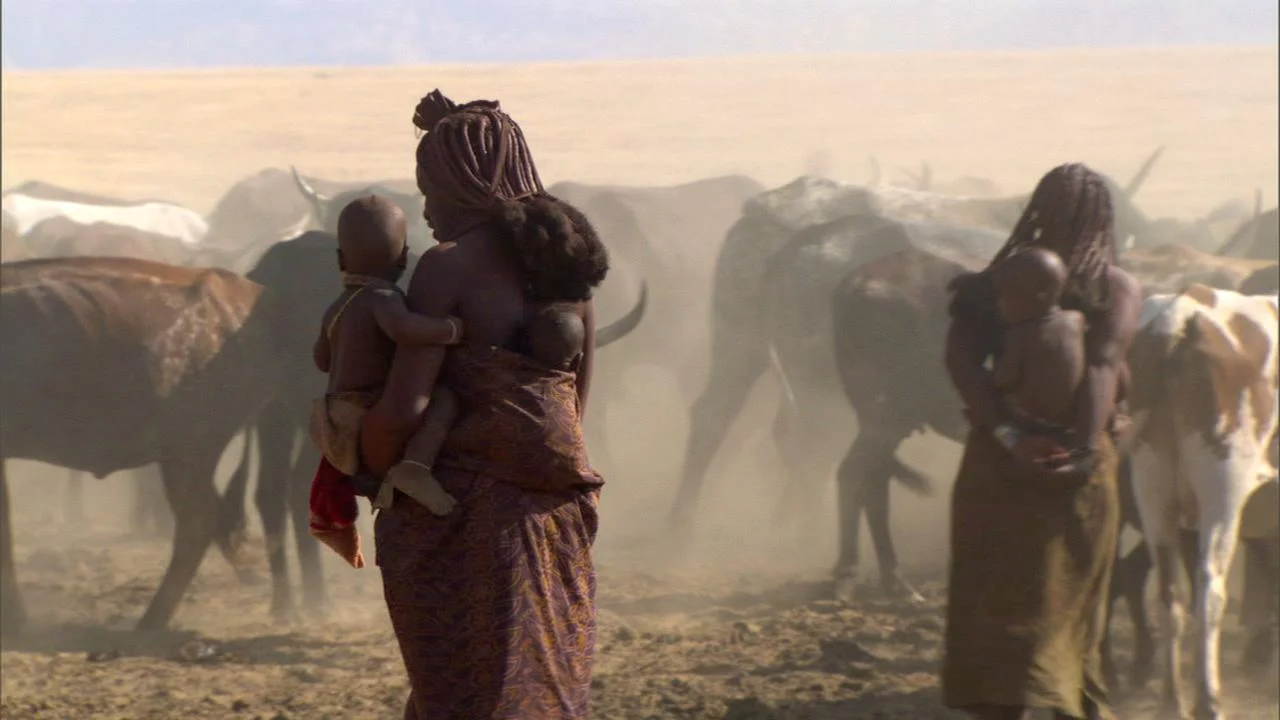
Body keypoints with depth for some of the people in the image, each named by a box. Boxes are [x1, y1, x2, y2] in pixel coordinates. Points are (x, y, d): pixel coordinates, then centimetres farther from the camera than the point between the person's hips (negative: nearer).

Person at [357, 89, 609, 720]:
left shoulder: (450, 267, -10)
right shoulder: (567, 268, 11)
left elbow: (403, 408, -16)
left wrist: (373, 472, 2)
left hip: (461, 522, -6)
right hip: (561, 519, 6)